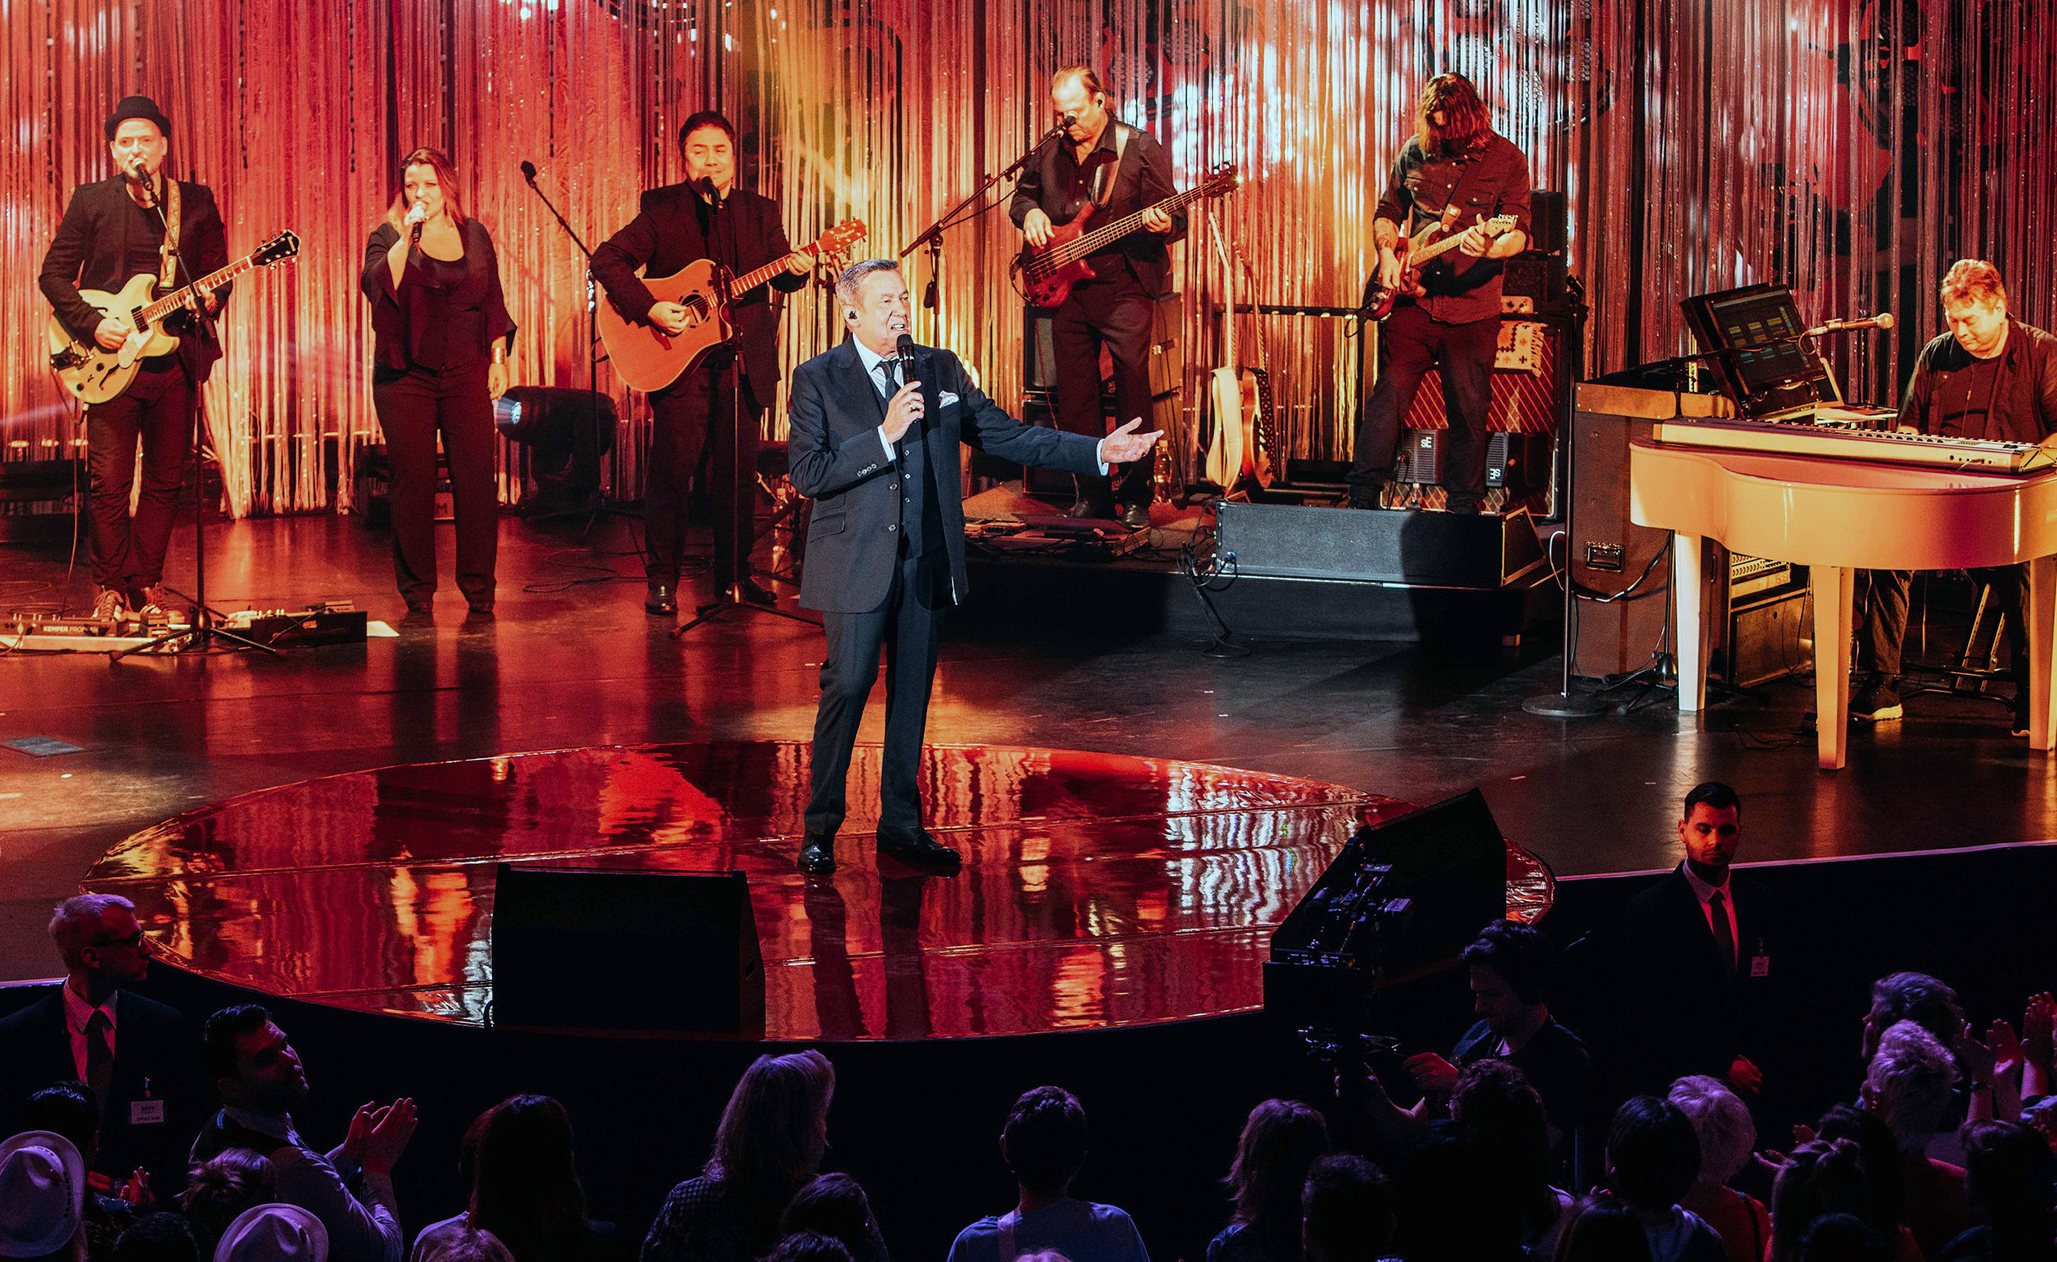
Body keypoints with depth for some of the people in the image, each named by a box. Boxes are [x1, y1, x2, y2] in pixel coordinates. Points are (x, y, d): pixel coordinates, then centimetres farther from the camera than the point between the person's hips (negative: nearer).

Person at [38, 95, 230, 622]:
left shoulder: (196, 202, 8)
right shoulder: (91, 201, 4)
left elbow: (217, 272, 12)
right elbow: (54, 274, 2)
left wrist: (212, 298, -11)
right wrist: (93, 324, -11)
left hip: (177, 359, 2)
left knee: (165, 480, 6)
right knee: (109, 482, -3)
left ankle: (147, 583, 16)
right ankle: (111, 588, 7)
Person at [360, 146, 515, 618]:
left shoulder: (474, 234, 10)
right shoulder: (389, 236, 2)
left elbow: (493, 302, 15)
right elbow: (379, 285, -17)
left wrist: (498, 358, 9)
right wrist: (408, 234, -21)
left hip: (466, 374, 2)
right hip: (405, 376, -2)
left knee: (476, 477, -5)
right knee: (413, 481, -2)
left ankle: (478, 584, 3)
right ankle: (417, 588, 6)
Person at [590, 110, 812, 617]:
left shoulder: (761, 212, 11)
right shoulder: (661, 208, 1)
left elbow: (779, 276, 3)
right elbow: (607, 259, -6)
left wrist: (796, 270, -21)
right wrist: (649, 309, -19)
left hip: (744, 361, 3)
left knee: (738, 470, 7)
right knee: (671, 468, -5)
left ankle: (734, 573, 18)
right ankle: (661, 581, 2)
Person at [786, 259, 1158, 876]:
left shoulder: (939, 369, 8)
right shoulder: (818, 379, -4)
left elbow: (1004, 434, 9)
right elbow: (806, 473, -13)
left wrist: (1098, 451, 2)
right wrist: (884, 435, -20)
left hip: (925, 563, 4)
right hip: (857, 564, -4)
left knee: (912, 692, 10)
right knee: (846, 688, -5)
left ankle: (901, 824, 20)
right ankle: (820, 829, 7)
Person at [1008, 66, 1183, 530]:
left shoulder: (1140, 149, -5)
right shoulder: (1051, 154, 10)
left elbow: (1175, 220, -5)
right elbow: (1022, 195, 25)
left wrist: (1163, 225, -28)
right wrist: (1030, 212, 2)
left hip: (1124, 286, -5)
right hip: (1067, 287, 5)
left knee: (1133, 393, -6)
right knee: (1075, 396, 7)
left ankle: (1136, 496, 1)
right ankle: (1093, 492, 16)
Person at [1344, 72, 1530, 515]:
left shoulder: (1506, 159, -3)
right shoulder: (1414, 151, 7)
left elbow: (1520, 233, -10)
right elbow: (1387, 212, 19)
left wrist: (1489, 249, -31)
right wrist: (1387, 252, 0)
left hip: (1472, 308, -2)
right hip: (1414, 300, 2)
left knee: (1469, 412, 3)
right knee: (1388, 395, -6)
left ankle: (1462, 507, 16)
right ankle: (1362, 501, -1)